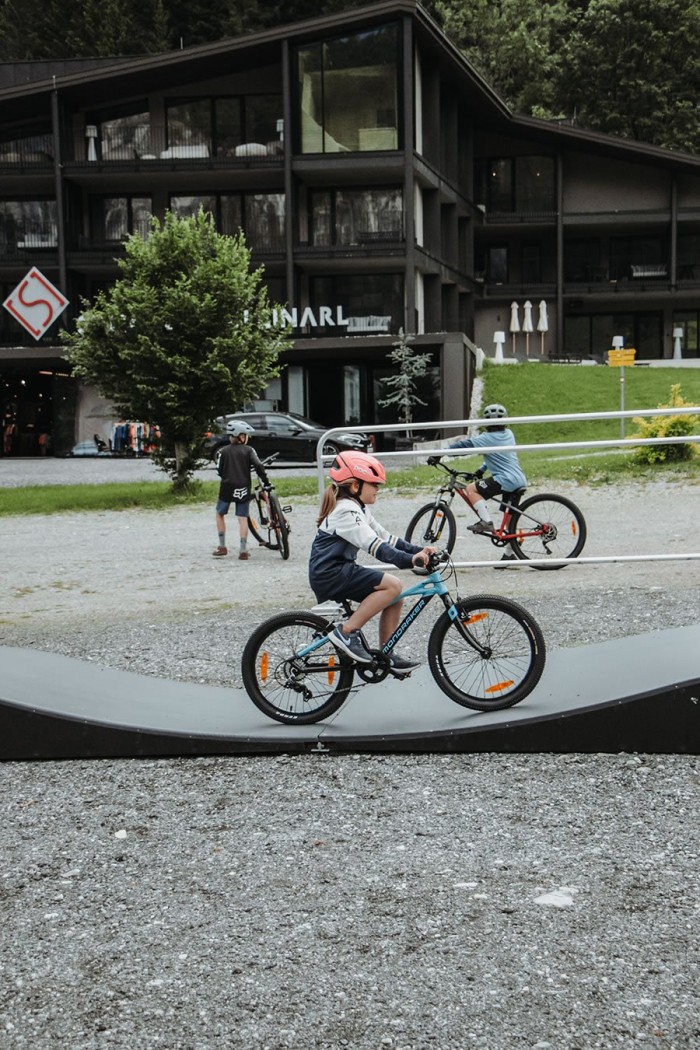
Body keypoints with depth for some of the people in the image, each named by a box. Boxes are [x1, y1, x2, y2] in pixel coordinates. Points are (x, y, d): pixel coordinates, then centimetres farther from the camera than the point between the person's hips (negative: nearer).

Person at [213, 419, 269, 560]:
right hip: (243, 489, -1)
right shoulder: (248, 450, -2)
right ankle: (243, 551, -2)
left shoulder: (224, 451, 3)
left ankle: (222, 547, 15)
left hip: (227, 487, 1)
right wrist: (266, 481, -2)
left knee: (220, 514, 18)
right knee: (243, 518, 2)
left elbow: (220, 470, 5)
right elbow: (258, 466, -11)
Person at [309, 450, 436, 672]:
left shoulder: (359, 509, 14)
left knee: (394, 598, 5)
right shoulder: (346, 511, -18)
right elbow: (375, 546, -29)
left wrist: (418, 550, 0)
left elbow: (385, 537, 12)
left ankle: (386, 655, 13)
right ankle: (346, 632, -16)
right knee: (392, 585, -20)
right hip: (330, 574, -10)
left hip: (340, 570, 10)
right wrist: (410, 560, -37)